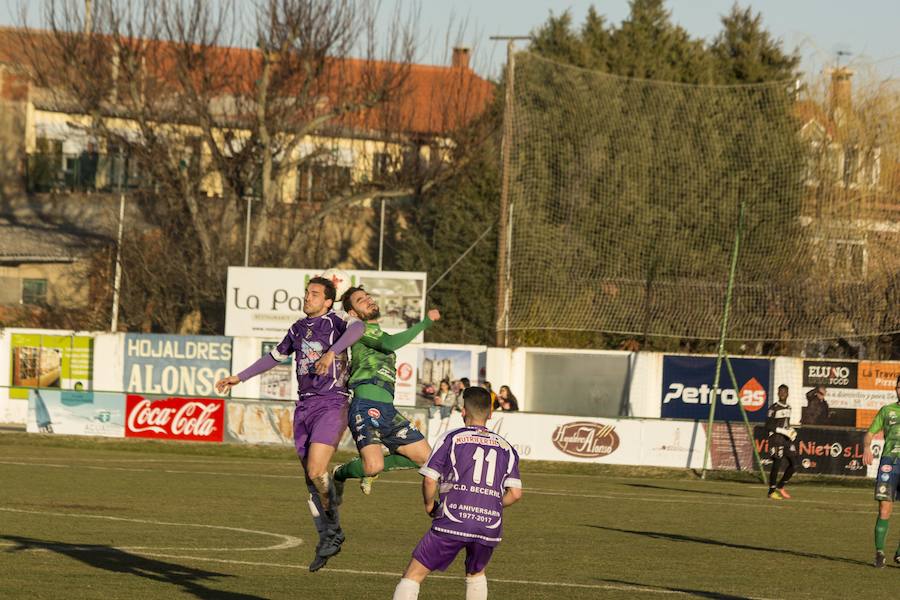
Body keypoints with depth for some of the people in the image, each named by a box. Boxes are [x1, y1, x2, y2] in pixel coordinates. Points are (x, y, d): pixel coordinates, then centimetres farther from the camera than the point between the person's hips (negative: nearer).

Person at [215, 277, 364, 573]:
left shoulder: (333, 323, -5)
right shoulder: (298, 329, 16)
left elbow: (356, 328, -29)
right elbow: (274, 357, 31)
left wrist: (331, 353, -43)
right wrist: (239, 377, 34)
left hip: (331, 405, -7)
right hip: (304, 407, 7)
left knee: (315, 471, -18)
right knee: (311, 480, 4)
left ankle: (333, 530, 0)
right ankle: (327, 538, 14)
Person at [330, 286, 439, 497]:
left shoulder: (376, 332, 27)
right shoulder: (361, 329, -2)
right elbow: (390, 343, -20)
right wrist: (425, 322, -18)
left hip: (387, 409, 9)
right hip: (365, 407, -9)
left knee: (424, 456, 3)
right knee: (374, 467, -25)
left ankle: (369, 470, 20)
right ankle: (339, 475, 8)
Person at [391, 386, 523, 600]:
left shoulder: (450, 439, 4)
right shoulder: (505, 447, 14)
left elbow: (430, 480, -4)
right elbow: (515, 493, 9)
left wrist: (429, 505, 16)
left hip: (452, 525, -3)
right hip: (490, 527, 3)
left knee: (413, 576, 2)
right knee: (476, 574, 30)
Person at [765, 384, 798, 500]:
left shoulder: (788, 407, 14)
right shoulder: (774, 408, -9)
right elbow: (768, 426, -12)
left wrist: (791, 431, 7)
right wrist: (783, 431, -17)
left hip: (787, 439, 7)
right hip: (776, 438, -7)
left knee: (794, 463, 3)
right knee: (776, 464, -6)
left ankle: (781, 486, 17)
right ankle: (772, 491, 5)